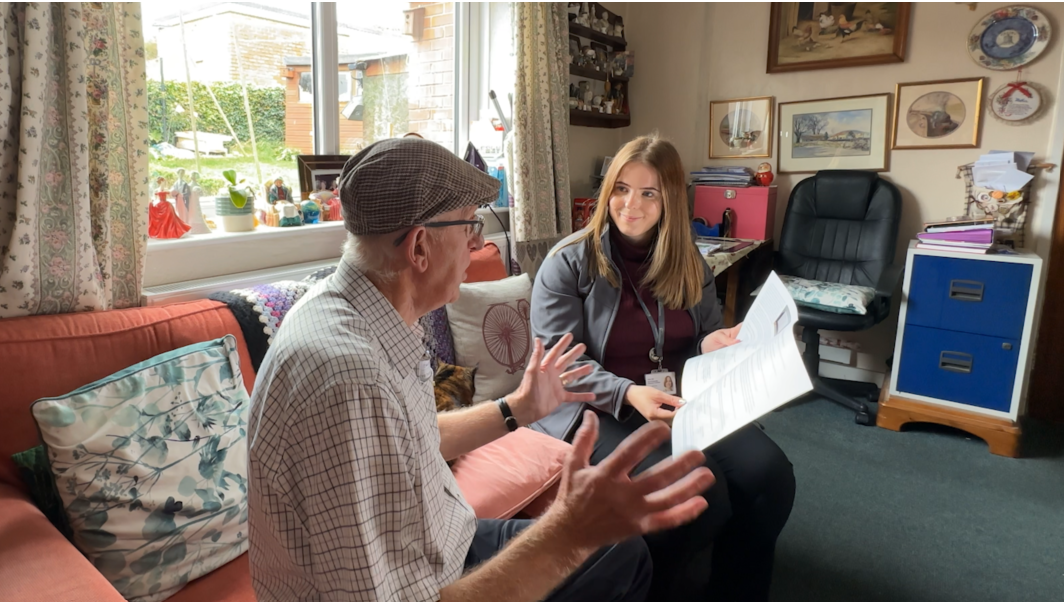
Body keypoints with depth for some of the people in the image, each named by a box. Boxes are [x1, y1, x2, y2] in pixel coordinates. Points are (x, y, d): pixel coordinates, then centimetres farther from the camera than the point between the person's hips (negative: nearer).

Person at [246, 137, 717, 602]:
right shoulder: (348, 380, -35)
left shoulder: (348, 305, -5)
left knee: (624, 553, 15)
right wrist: (570, 532, -37)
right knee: (615, 555, 5)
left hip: (428, 552, 7)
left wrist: (517, 410, 11)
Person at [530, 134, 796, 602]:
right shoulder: (569, 261, -6)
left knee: (769, 474, -16)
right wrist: (628, 393, -28)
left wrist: (713, 346, -6)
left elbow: (708, 335, 20)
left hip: (683, 402, 6)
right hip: (598, 411, -5)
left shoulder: (689, 264, 10)